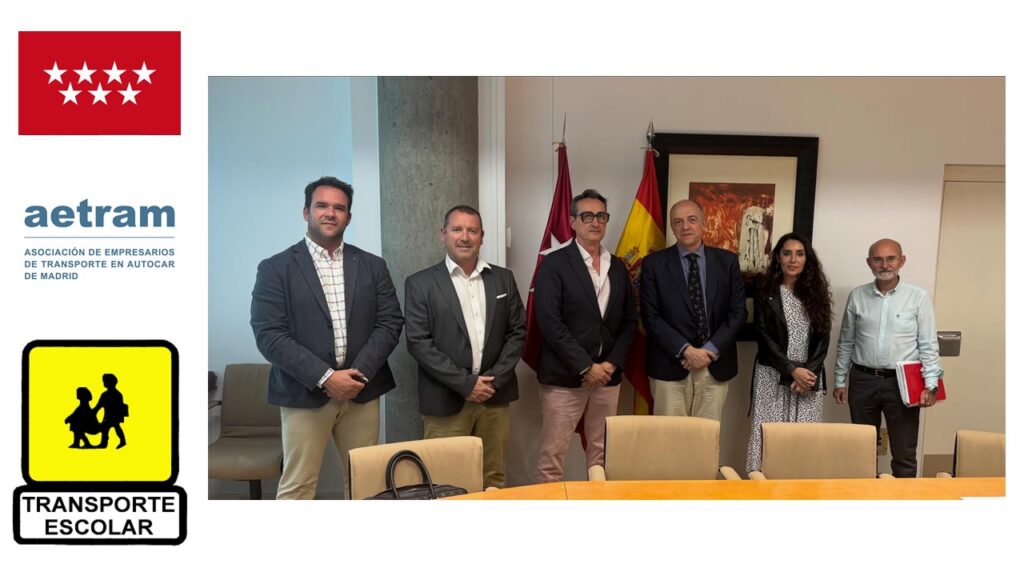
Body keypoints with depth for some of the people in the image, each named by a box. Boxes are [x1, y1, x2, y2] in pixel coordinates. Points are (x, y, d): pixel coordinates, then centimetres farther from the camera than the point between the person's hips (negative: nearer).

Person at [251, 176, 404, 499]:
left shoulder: (372, 266, 9)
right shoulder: (275, 268, -1)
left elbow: (390, 323, 4)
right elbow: (269, 335, -9)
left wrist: (360, 374, -11)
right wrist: (325, 378, -16)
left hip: (362, 391, 3)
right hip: (305, 394, -3)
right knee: (297, 486, 2)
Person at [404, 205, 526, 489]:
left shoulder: (503, 278, 9)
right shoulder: (420, 283, -2)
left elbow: (518, 331, 7)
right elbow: (418, 341, -8)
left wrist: (495, 379, -6)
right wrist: (465, 383, -13)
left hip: (495, 395, 3)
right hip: (445, 399, -3)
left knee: (493, 478, 11)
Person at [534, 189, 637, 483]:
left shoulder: (618, 267, 12)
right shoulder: (554, 264, -5)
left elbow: (629, 321, 13)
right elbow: (550, 322, -12)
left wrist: (612, 363, -2)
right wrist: (585, 367, -13)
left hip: (607, 376, 5)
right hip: (564, 377, -5)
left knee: (602, 454, 10)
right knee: (552, 455, 0)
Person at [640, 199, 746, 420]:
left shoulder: (727, 261, 6)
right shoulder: (654, 263, -1)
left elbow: (738, 311, 2)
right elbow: (651, 317, -5)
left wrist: (711, 349, -10)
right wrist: (685, 350, -14)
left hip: (716, 365, 2)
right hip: (670, 365, -2)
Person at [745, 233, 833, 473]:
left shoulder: (816, 292, 8)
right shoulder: (765, 292, 0)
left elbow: (823, 339, 4)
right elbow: (764, 338, -6)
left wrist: (808, 372, -9)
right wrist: (792, 371, -14)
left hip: (809, 377, 2)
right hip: (773, 376, -2)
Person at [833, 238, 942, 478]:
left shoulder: (918, 297, -3)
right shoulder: (857, 296, 4)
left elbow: (928, 345, -3)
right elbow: (845, 343, 10)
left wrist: (931, 384, -11)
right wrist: (840, 380, 9)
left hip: (902, 382, -2)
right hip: (863, 381, 3)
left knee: (904, 453, 5)